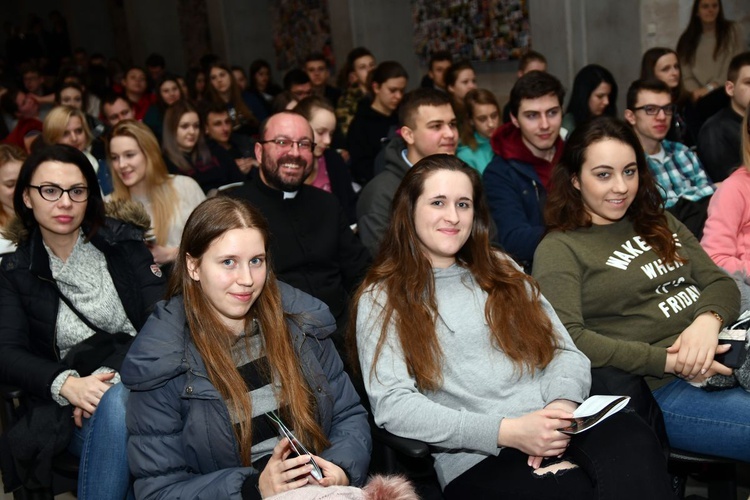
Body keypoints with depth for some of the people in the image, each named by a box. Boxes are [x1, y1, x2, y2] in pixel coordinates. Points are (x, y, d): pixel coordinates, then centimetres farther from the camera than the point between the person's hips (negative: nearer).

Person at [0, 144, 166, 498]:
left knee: (116, 402, -36)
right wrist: (67, 384, -21)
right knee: (116, 403, -35)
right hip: (72, 403, 0)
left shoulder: (121, 242, 9)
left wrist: (126, 377, -17)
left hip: (141, 380, 0)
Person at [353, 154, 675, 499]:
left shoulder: (500, 271, 21)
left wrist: (563, 404, -10)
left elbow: (565, 351, 14)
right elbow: (391, 404, -6)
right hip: (478, 458, -5)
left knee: (633, 442, -29)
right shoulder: (382, 298, 7)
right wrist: (506, 431, -15)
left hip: (559, 432, 5)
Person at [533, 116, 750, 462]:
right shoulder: (559, 249, 0)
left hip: (722, 353, 7)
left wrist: (708, 321, -10)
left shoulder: (660, 223, 21)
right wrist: (666, 361, -17)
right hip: (658, 389, -7)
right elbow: (567, 336, -14)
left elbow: (720, 282, 14)